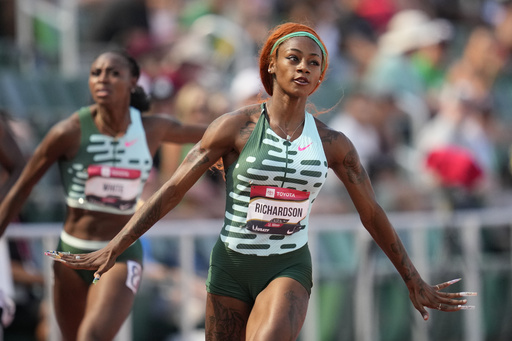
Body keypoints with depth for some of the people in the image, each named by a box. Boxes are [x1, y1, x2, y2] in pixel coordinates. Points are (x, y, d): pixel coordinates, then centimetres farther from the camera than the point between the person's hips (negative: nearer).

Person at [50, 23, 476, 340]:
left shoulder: (333, 144, 0)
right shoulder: (236, 127, -7)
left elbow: (373, 215, 10)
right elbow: (172, 190, -6)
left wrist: (415, 282, 14)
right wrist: (113, 248, -11)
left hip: (289, 268, 0)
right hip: (232, 266, 0)